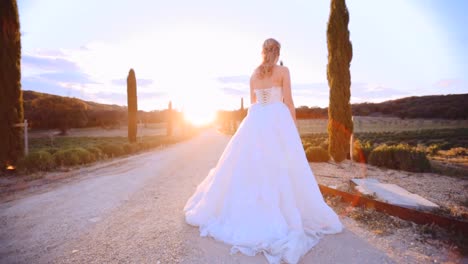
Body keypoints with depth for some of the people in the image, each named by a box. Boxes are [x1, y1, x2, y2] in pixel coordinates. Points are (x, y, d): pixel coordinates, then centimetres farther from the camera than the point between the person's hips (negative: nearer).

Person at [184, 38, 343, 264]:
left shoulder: (254, 74, 14)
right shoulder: (283, 70, -1)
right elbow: (288, 102, -5)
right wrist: (294, 128, 1)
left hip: (255, 121, 5)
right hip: (277, 120, -4)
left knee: (248, 165, 10)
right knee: (280, 168, 0)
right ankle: (285, 212, 4)